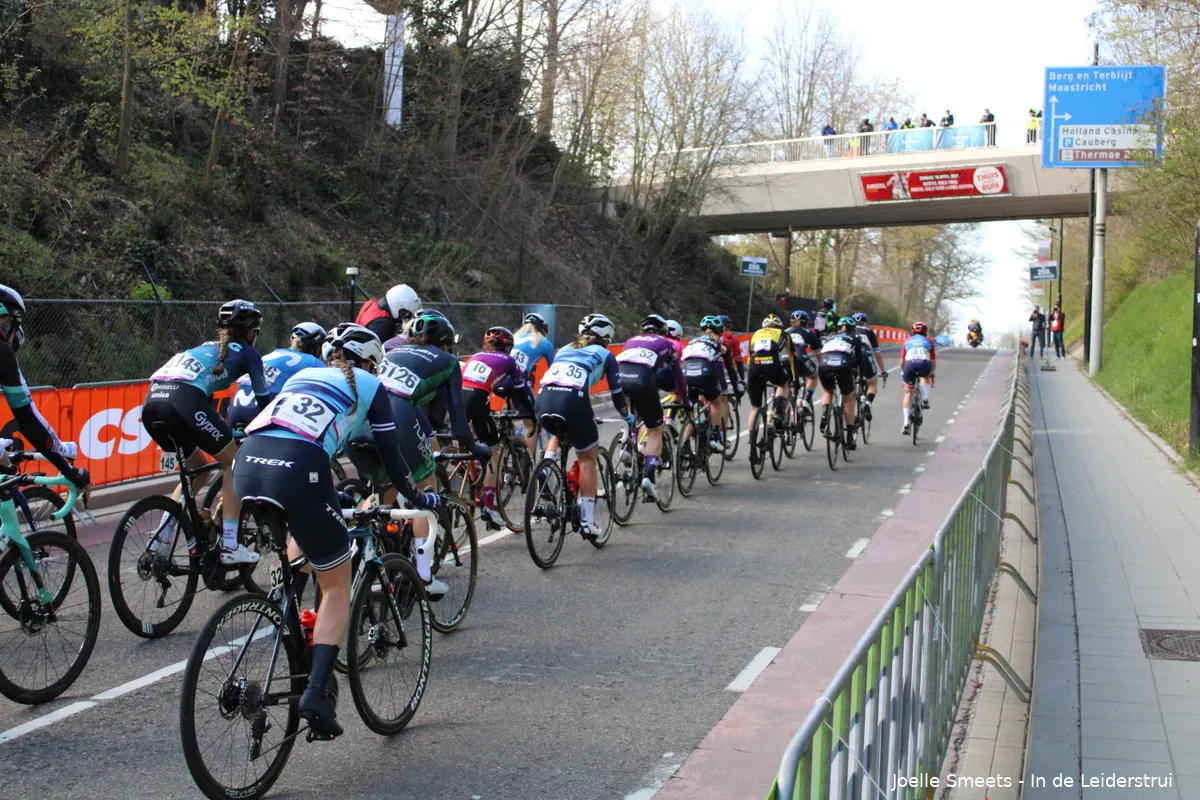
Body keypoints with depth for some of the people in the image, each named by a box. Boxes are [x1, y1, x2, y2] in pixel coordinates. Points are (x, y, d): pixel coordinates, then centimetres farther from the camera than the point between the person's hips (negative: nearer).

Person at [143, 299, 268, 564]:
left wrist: (220, 427, 54)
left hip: (151, 402, 7)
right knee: (234, 463, 11)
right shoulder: (247, 353, 18)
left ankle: (160, 541, 16)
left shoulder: (207, 347, 36)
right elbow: (264, 400, 19)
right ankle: (229, 545, 2)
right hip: (182, 402, -7)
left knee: (199, 469, 25)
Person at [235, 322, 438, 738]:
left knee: (304, 533, 37)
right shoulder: (368, 385, 19)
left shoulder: (302, 375, 33)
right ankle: (316, 692, -3)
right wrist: (419, 498, 36)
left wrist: (329, 496, 53)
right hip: (296, 473, -5)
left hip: (247, 469, 5)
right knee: (337, 586, 11)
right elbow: (390, 455, 18)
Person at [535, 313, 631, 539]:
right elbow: (616, 391, 23)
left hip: (544, 400, 4)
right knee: (587, 458, 14)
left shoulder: (564, 350, 32)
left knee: (557, 433, 38)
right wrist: (626, 415, 42)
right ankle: (587, 520, 7)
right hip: (573, 401, -4)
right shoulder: (605, 355, 20)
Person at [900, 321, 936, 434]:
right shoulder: (929, 341, 29)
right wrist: (933, 375, 49)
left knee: (908, 393, 16)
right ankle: (925, 399, 15)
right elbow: (933, 361, 35)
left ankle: (906, 423, 9)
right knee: (925, 376, 37)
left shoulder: (907, 341, 29)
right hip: (924, 365, 0)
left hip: (910, 364, 0)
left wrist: (902, 374, 48)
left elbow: (902, 361, 33)